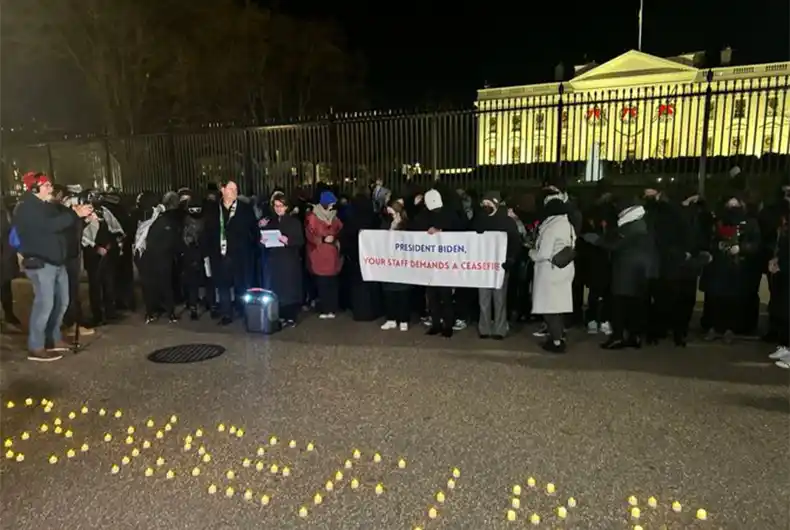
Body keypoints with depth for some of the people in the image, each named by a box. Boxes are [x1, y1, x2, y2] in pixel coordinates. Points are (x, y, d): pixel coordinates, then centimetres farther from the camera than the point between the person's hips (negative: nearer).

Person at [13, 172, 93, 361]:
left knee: (61, 301, 13)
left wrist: (79, 214, -2)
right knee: (44, 303, -11)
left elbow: (62, 224, 14)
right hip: (39, 263, -9)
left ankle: (53, 339, 26)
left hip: (56, 262, 9)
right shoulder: (26, 209, -12)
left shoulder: (47, 206, 17)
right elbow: (49, 225, -26)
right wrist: (75, 214, -25)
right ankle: (36, 348, -3)